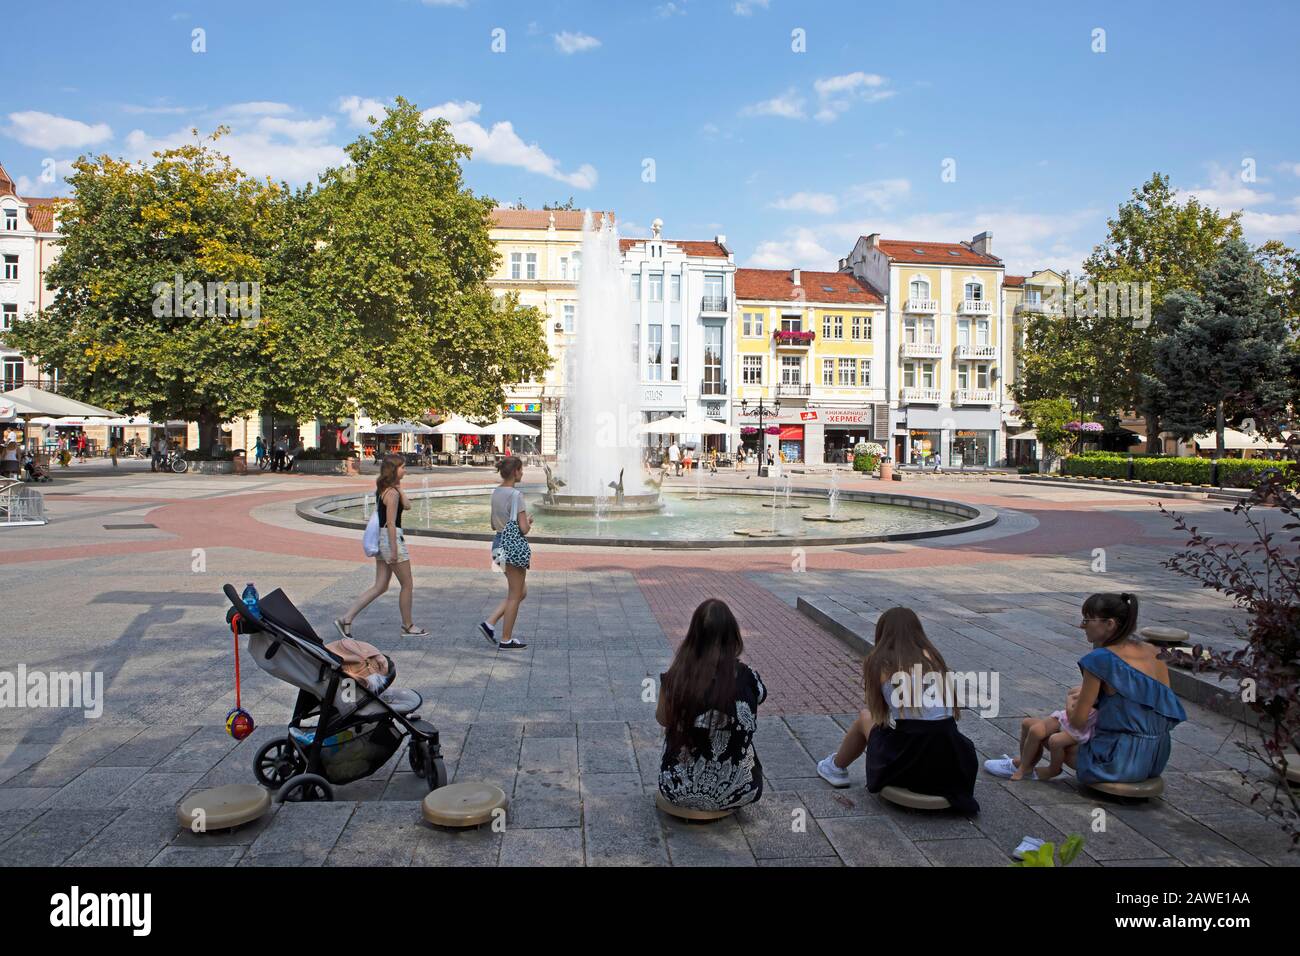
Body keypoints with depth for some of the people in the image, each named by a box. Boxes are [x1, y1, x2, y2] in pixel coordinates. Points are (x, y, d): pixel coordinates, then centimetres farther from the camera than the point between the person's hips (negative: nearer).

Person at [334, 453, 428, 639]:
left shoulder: (382, 489, 11)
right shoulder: (392, 493, -18)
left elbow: (407, 505, 17)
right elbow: (391, 523, -21)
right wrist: (394, 550, -20)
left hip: (381, 539, 9)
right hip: (392, 538, -9)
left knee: (380, 586, 12)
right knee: (407, 585, 7)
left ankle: (346, 619, 6)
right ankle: (407, 626, 20)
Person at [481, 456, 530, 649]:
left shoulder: (496, 493, 9)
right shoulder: (516, 495, -16)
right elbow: (524, 528, -18)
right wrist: (529, 523, 3)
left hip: (501, 543, 9)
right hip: (515, 545, -9)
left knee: (521, 592, 19)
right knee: (515, 595, 4)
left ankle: (489, 624, 12)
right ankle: (506, 639, 12)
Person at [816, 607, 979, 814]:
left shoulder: (879, 663, 1)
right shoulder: (933, 656, 10)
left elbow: (878, 715, 6)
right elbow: (954, 708, 8)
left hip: (905, 763, -3)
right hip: (949, 764, 4)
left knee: (865, 717, 26)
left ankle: (837, 768, 44)